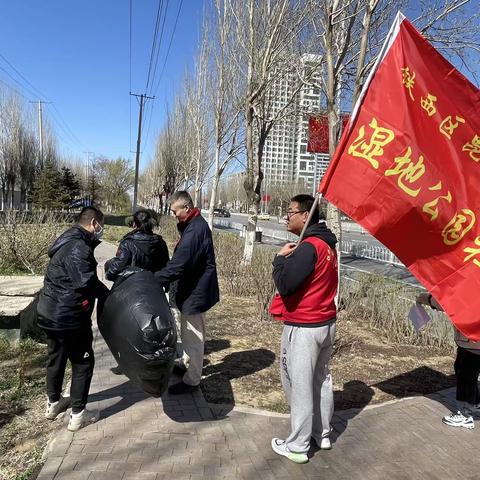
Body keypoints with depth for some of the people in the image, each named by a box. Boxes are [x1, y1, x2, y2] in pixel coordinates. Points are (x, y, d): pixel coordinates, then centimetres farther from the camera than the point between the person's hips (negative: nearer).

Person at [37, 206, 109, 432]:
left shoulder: (67, 242, 11)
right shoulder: (78, 247, -22)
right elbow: (88, 283, -27)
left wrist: (102, 293, 6)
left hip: (50, 313, 10)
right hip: (68, 318, -10)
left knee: (56, 357, 23)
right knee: (83, 362, 4)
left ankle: (53, 403, 40)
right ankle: (78, 414, 12)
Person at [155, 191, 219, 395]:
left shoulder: (195, 229, -25)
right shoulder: (193, 225, 9)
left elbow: (179, 263, -29)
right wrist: (176, 286, 13)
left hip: (196, 291, -10)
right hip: (193, 288, 10)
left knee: (193, 336, 2)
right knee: (187, 332, 24)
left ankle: (191, 380, 14)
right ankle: (187, 364, 42)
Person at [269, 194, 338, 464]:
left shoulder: (308, 247, -20)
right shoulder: (327, 244, 8)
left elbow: (284, 285, -23)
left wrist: (280, 258, -10)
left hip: (303, 327, -9)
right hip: (326, 323, 9)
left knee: (299, 386, 3)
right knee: (322, 380, 19)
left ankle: (298, 447, 16)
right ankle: (323, 434, 34)